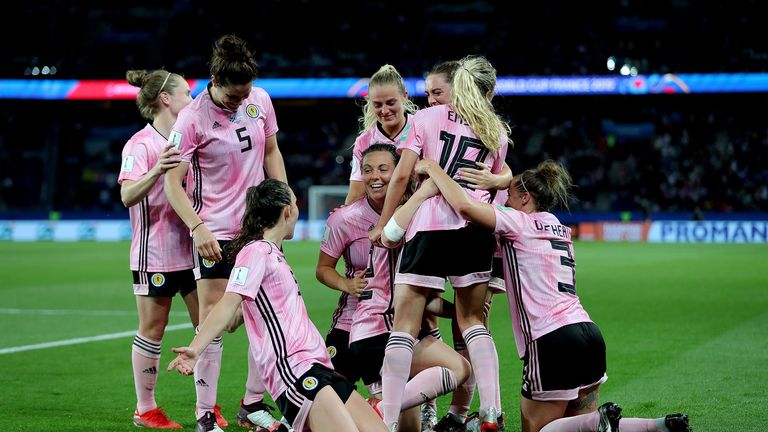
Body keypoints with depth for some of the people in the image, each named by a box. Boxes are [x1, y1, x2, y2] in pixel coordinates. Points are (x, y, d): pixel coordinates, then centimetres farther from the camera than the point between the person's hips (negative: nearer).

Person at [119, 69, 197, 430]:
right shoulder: (141, 144, -11)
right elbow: (127, 196, -24)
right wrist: (156, 172, -39)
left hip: (191, 250, 7)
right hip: (154, 254, -7)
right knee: (152, 331, 1)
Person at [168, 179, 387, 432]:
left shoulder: (273, 254, 22)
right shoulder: (255, 251, -5)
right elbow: (229, 304, -14)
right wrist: (195, 349, -26)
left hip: (317, 367, 10)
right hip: (294, 370, -10)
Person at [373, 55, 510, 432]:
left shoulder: (426, 118, 10)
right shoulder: (497, 131, 18)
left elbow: (402, 174, 2)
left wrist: (383, 223, 8)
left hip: (429, 225, -3)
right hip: (477, 226, 3)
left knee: (405, 323, -2)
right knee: (472, 319, 15)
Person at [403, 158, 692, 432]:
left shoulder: (519, 222, -1)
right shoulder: (558, 228, 21)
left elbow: (464, 205, -13)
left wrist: (433, 169, 3)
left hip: (552, 340, -8)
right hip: (589, 333, 8)